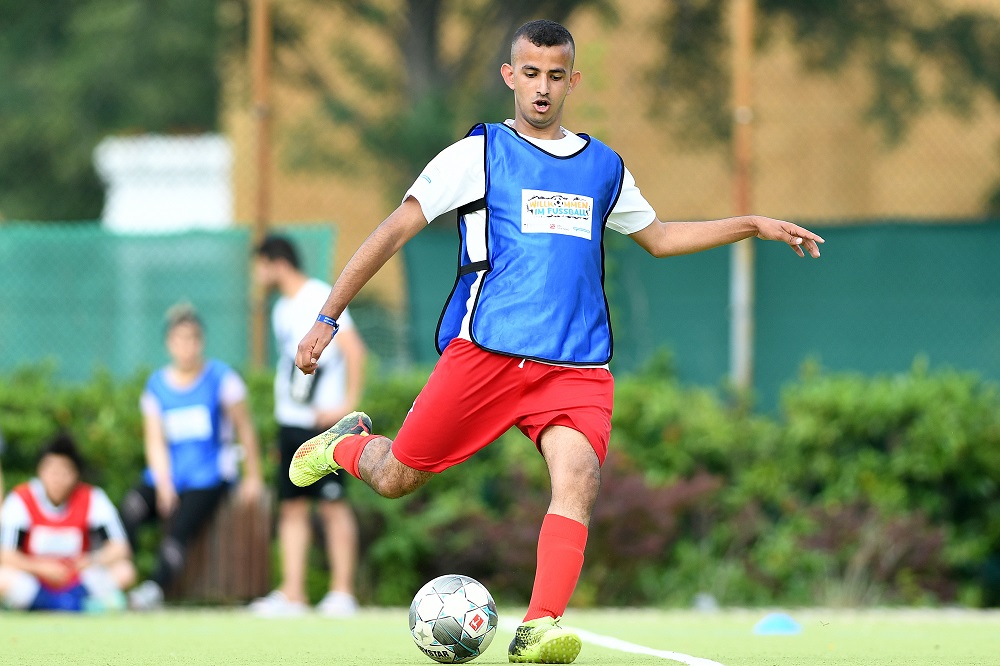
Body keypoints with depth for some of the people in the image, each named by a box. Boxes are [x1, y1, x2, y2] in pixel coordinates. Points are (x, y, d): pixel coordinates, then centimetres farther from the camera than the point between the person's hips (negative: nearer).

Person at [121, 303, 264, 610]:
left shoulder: (220, 378, 2)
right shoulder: (157, 385, 10)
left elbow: (245, 429, 5)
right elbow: (155, 441, 5)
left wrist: (253, 477, 2)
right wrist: (164, 485, -9)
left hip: (208, 479, -3)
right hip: (167, 477, 3)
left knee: (179, 527, -30)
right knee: (130, 509, -28)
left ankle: (155, 588, -45)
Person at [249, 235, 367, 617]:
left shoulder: (321, 299, -9)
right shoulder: (282, 309, 17)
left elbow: (354, 350, -16)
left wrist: (347, 406, -20)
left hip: (323, 422, -9)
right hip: (290, 423, 9)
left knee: (333, 506, -7)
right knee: (292, 507, 4)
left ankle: (342, 593, -5)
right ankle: (292, 595, 3)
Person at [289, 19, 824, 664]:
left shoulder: (604, 168, 17)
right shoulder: (479, 153, 4)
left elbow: (658, 236, 33)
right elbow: (395, 230, 4)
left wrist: (753, 225, 24)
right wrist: (328, 317, -1)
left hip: (578, 363, 2)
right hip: (483, 349, -2)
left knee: (578, 476, -24)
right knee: (396, 478, 1)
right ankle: (346, 444, 36)